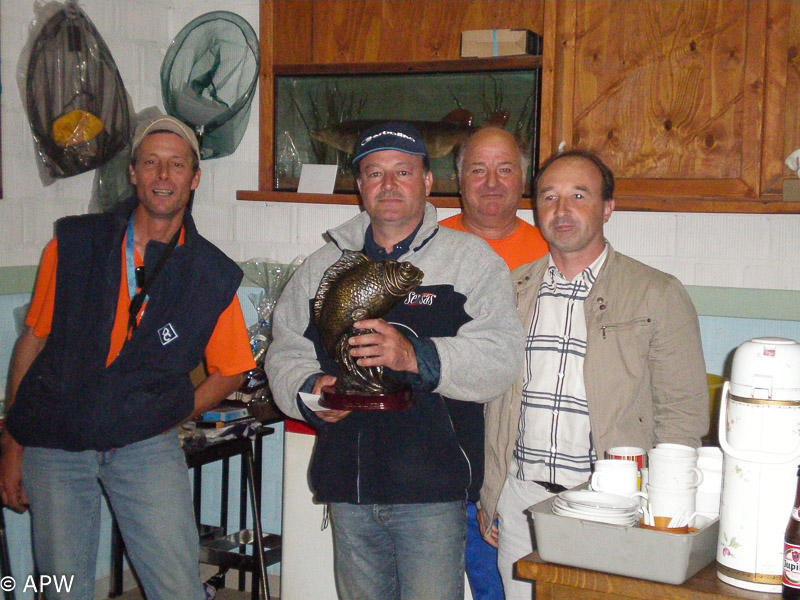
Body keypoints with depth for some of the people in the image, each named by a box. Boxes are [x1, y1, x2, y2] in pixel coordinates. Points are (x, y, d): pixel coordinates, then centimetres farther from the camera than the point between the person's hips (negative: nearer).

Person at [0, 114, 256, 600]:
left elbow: (231, 370, 10)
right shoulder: (74, 244, 0)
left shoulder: (214, 276, -2)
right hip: (53, 443, 1)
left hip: (146, 447, -1)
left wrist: (169, 420, -1)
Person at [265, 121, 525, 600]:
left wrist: (416, 357, -27)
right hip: (348, 492, 4)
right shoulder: (324, 265, 15)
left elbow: (501, 357, -12)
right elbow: (285, 353, 14)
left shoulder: (472, 259, 1)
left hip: (433, 492, -4)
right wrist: (309, 390, -7)